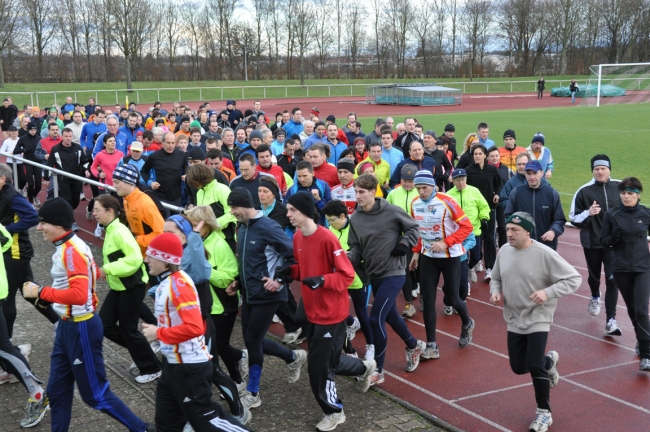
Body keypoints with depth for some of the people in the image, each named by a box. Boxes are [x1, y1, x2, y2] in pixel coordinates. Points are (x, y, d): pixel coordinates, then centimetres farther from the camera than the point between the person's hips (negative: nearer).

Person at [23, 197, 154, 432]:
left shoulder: (72, 251, -23)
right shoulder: (67, 246, 8)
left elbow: (78, 295, -31)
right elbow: (91, 274, 19)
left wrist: (41, 292, -22)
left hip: (81, 329, -10)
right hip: (67, 326, 10)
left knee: (95, 394, 2)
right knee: (57, 391, 16)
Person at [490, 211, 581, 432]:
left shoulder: (544, 254, -19)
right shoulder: (504, 251, -3)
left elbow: (574, 278, -16)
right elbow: (496, 278, 13)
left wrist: (548, 292, -28)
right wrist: (495, 291, -9)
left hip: (537, 320, -6)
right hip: (514, 321, 6)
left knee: (534, 366, -10)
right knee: (518, 367, 12)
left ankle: (544, 412, 12)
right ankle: (548, 361, 45)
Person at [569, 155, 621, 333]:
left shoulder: (620, 187, -4)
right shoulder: (584, 191, -9)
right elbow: (573, 219, -6)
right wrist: (588, 213, -24)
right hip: (592, 243, 0)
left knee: (612, 281, -9)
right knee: (594, 276, 19)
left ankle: (610, 321, -4)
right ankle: (595, 298, 53)